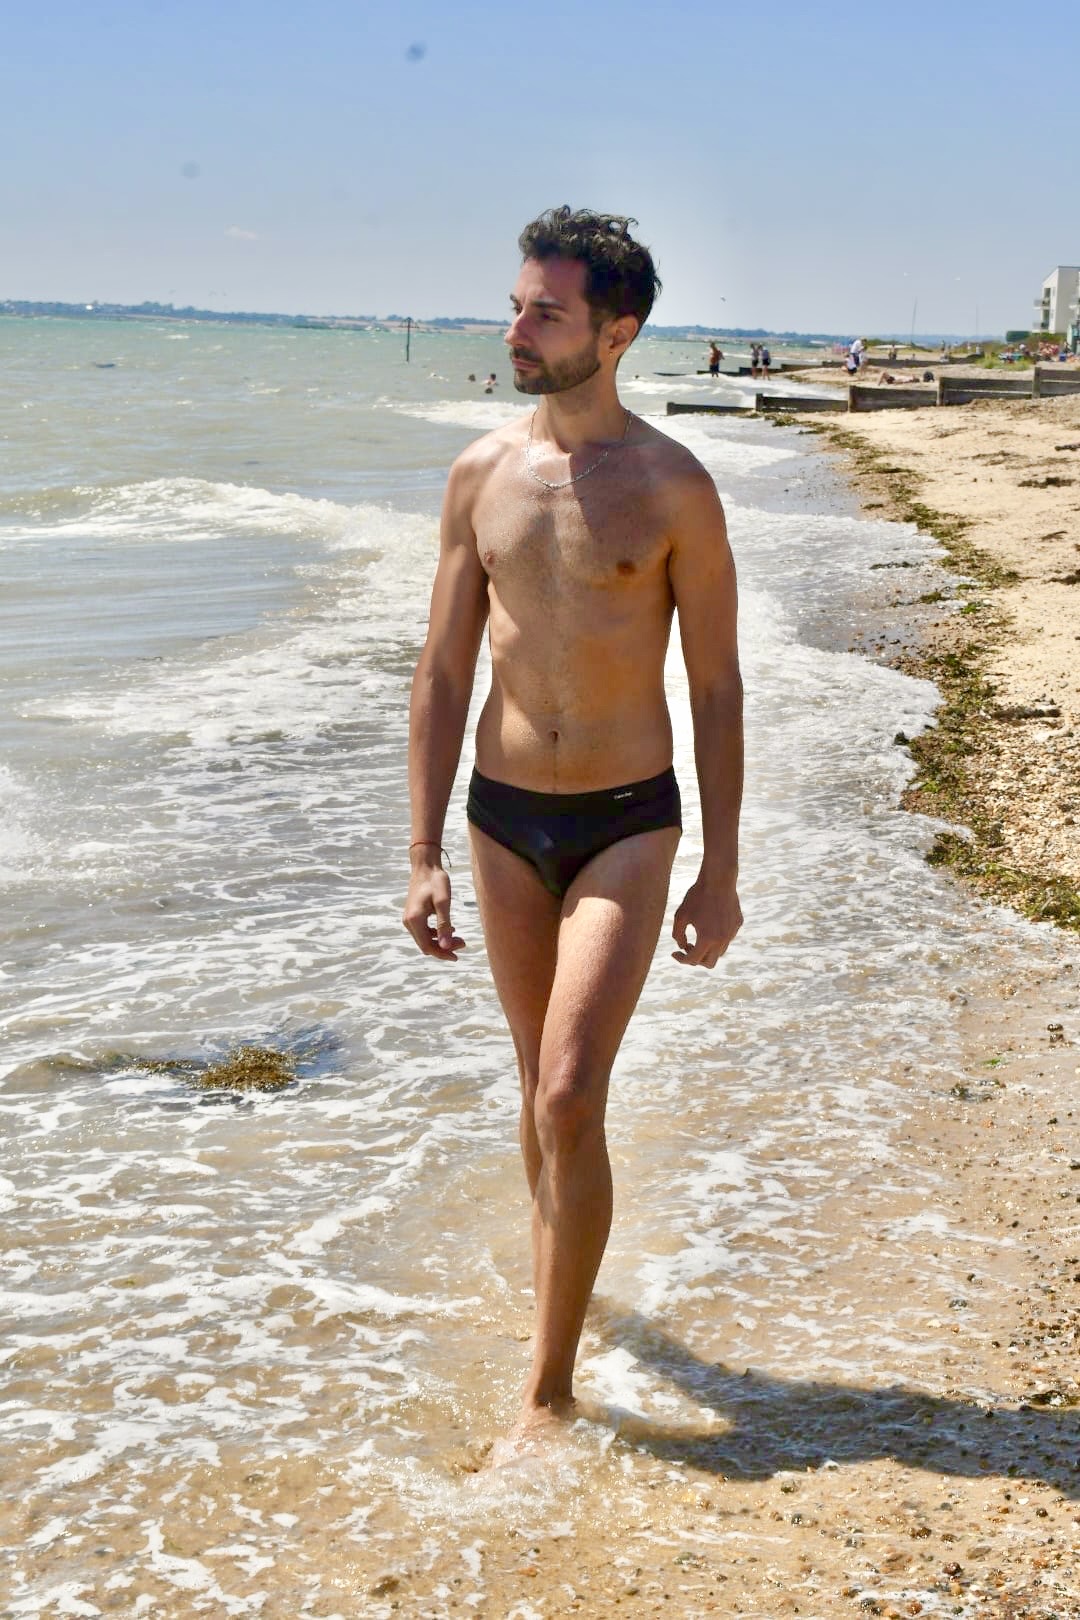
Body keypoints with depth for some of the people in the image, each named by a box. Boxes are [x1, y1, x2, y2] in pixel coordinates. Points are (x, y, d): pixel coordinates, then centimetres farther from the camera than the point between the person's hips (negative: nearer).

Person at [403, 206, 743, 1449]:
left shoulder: (673, 487, -8)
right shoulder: (481, 474, 2)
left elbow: (716, 687, -3)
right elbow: (442, 674, 4)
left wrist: (720, 871, -4)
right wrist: (424, 857, 1)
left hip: (626, 826, -4)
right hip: (504, 819, 4)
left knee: (571, 1097, -11)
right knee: (540, 1082, 17)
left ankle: (549, 1386, 2)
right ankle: (556, 1269, 41)